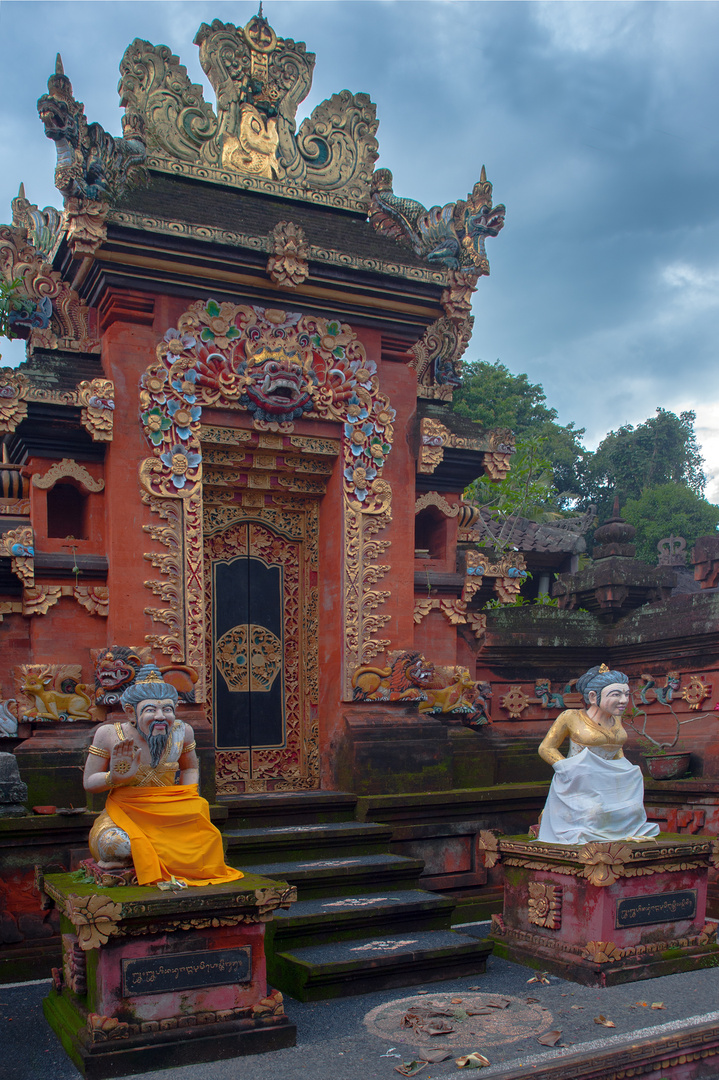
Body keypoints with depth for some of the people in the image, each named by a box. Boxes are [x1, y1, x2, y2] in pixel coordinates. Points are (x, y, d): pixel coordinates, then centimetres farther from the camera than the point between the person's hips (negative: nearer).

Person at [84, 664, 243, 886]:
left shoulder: (181, 732, -1)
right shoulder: (108, 735, -10)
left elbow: (190, 768, 19)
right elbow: (89, 782, -1)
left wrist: (187, 799, 1)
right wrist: (116, 777, -22)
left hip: (169, 817, 3)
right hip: (124, 814, -3)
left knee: (206, 841, -25)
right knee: (114, 843, -38)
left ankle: (132, 859, -4)